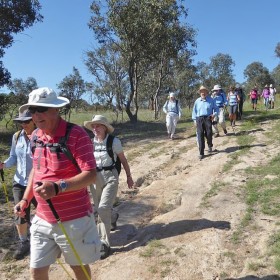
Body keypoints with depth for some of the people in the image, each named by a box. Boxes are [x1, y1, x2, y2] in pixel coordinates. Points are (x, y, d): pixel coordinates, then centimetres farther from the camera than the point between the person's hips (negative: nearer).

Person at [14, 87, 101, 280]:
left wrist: (58, 187, -37)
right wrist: (25, 199, 12)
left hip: (74, 219, -6)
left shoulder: (77, 135, -19)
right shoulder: (35, 136, 3)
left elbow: (90, 175, -24)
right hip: (43, 219, 6)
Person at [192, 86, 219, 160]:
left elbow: (216, 108, 13)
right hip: (199, 119, 1)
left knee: (209, 134, -9)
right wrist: (195, 120, 8)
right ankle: (201, 153, -2)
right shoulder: (197, 101, 11)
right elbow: (194, 111, 15)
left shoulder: (211, 100, 8)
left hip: (208, 118, -1)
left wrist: (214, 114, -6)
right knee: (200, 135, -5)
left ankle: (210, 146, 26)